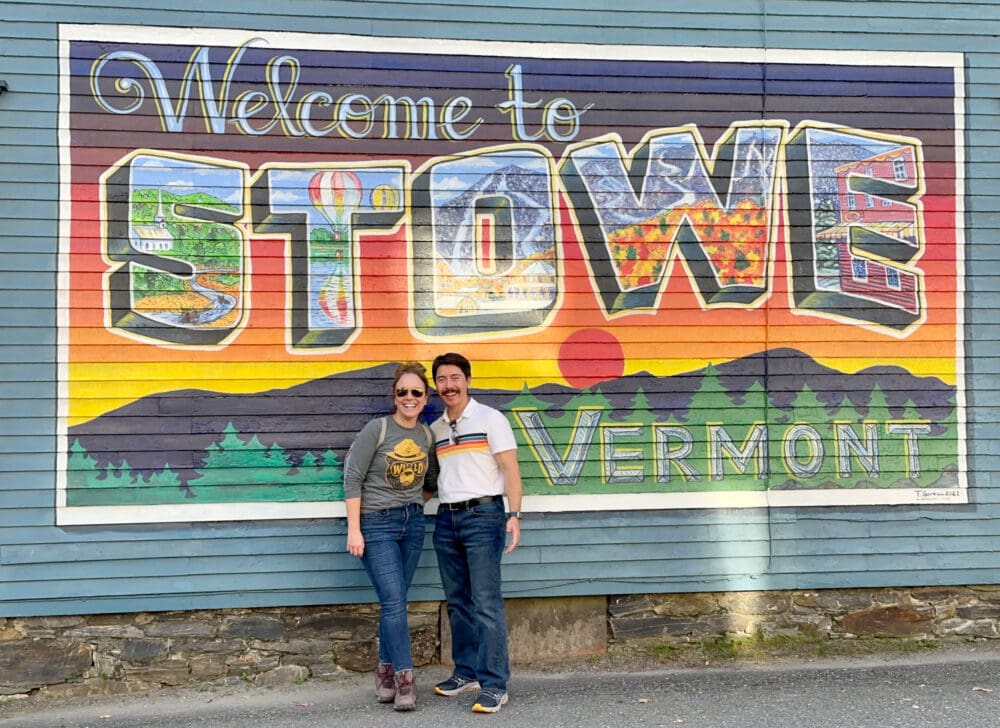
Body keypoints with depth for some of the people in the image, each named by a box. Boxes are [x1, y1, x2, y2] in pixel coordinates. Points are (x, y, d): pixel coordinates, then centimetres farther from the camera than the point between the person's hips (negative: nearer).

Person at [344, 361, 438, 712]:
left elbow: (431, 479, 20)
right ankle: (404, 677, -2)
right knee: (394, 600, -9)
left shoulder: (427, 435, 5)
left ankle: (386, 670, 19)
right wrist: (354, 529, -13)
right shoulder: (377, 429, -9)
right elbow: (353, 478, -10)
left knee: (395, 601, 7)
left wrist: (415, 505, 6)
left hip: (412, 524, 5)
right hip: (377, 524, -5)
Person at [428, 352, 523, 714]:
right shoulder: (435, 429, 14)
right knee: (457, 602, 11)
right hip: (446, 519, 6)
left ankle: (494, 685, -7)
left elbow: (510, 469, -7)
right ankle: (467, 672, 22)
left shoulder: (491, 419, -3)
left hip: (482, 515, -6)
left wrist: (514, 515, -16)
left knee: (486, 602, -9)